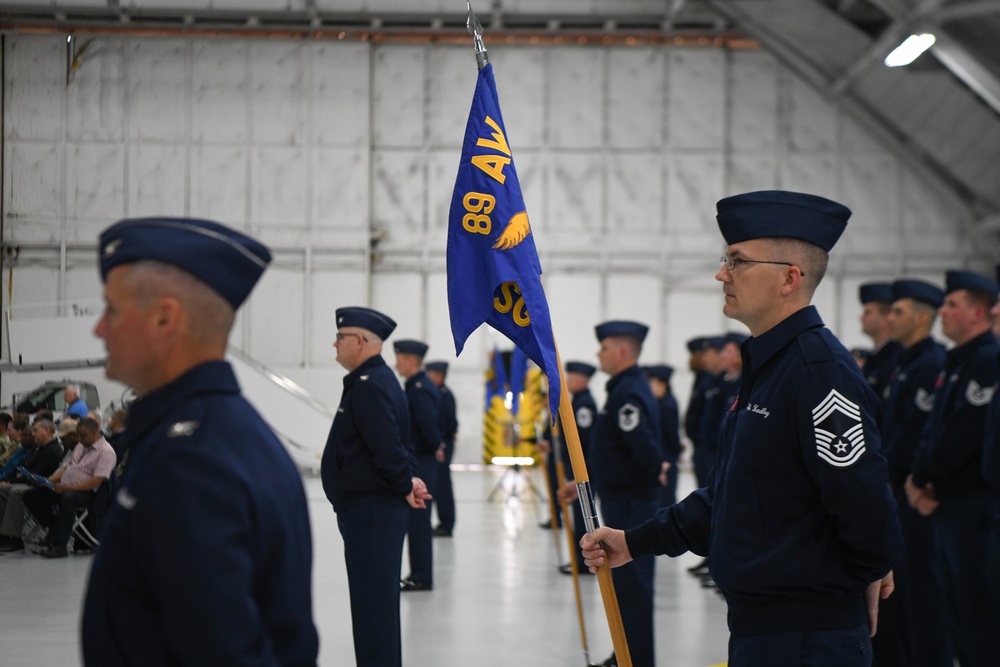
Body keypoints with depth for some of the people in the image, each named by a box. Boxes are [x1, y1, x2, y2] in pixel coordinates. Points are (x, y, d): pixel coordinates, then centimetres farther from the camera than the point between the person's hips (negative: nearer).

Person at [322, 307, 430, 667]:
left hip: (371, 512, -11)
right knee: (375, 601, 17)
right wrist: (408, 480, 10)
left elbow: (387, 448, -24)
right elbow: (396, 444, 22)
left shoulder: (369, 387, -17)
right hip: (372, 511, 11)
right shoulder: (378, 380, 17)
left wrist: (405, 486, -10)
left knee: (373, 605, -8)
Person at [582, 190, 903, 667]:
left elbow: (864, 501, -23)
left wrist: (868, 574, -5)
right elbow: (726, 495, 21)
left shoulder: (820, 369, -19)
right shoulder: (764, 366, 15)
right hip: (757, 628, 10)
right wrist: (636, 541, 16)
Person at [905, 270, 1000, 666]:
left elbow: (963, 435, -20)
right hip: (948, 506, 10)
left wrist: (926, 481, -11)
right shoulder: (956, 362, 17)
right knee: (957, 602, 12)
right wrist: (920, 478, 0)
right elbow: (934, 427, 16)